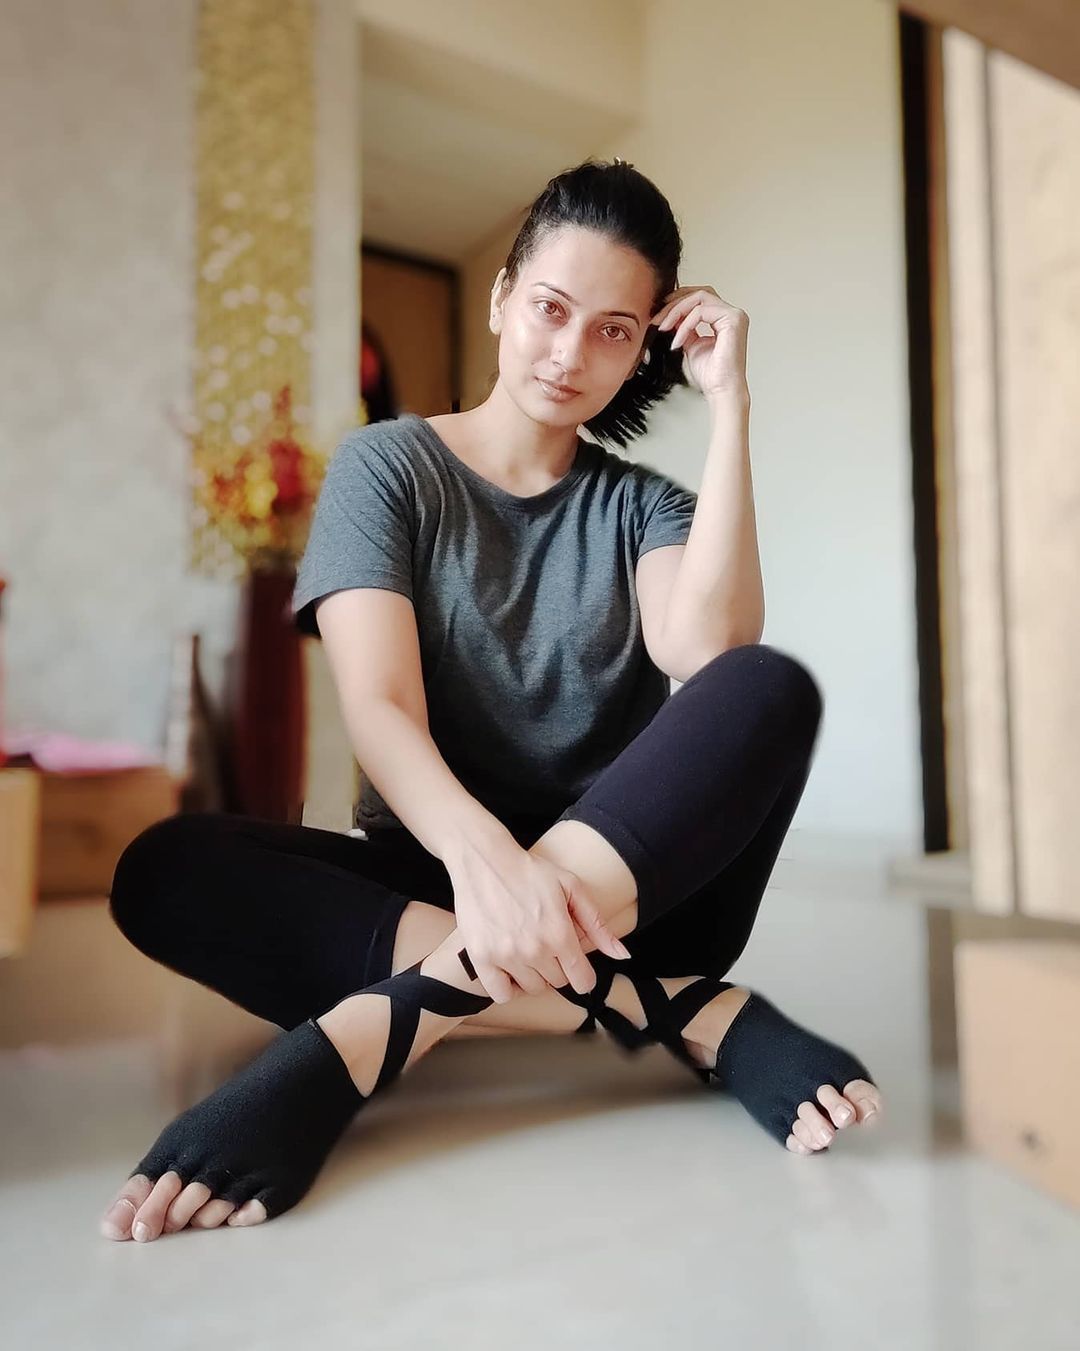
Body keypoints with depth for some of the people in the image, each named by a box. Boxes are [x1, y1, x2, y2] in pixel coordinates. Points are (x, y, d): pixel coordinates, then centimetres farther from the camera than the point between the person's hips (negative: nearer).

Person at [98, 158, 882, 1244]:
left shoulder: (643, 505, 9)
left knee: (773, 691, -26)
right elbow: (380, 709, -14)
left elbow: (708, 652, -15)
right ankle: (684, 1013, -31)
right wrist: (483, 853, -35)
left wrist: (729, 403, -10)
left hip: (630, 889, 2)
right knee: (164, 871, -27)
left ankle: (385, 1020, -33)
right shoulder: (386, 467, 2)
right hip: (432, 868, -1)